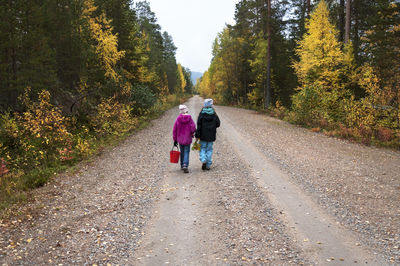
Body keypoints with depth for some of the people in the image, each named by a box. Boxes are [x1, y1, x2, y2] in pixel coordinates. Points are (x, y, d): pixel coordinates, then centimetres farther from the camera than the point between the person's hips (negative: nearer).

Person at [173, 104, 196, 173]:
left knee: (182, 152, 17)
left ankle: (182, 165, 24)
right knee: (186, 152, 3)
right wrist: (191, 134, 9)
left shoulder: (178, 119, -6)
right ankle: (185, 165, -14)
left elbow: (174, 130, -3)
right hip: (187, 139, -2)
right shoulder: (189, 118, -11)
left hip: (180, 139, 2)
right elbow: (193, 129, -14)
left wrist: (175, 140, 6)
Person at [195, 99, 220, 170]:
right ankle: (208, 165, 9)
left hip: (203, 135, -1)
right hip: (211, 135, 1)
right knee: (209, 149, 9)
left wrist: (197, 135, -7)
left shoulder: (201, 113, -6)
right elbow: (218, 124, -1)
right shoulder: (214, 113, -3)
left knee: (202, 148, 11)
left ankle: (203, 160, -12)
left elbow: (199, 125, -9)